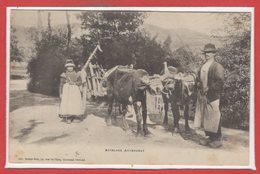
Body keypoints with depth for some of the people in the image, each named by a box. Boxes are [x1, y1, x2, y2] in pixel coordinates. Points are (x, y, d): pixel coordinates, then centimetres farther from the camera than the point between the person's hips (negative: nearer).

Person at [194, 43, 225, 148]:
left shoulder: (217, 67, -6)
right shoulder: (202, 67, 16)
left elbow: (220, 82, -12)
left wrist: (209, 89, -16)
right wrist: (199, 84, 3)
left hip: (213, 96, -7)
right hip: (203, 96, 7)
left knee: (214, 117, -4)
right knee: (204, 117, 9)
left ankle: (217, 139, 5)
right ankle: (210, 137, 20)